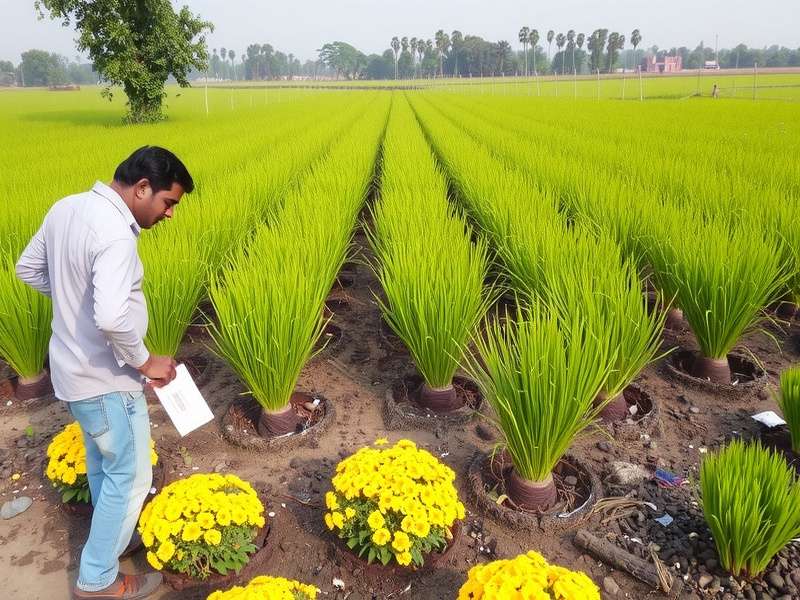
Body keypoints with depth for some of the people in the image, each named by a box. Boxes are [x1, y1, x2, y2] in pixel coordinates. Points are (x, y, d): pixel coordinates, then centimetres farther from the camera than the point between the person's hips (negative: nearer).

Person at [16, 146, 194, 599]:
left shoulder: (67, 208, 1)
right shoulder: (115, 233, -28)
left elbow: (29, 268, 13)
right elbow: (112, 319, -37)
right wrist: (145, 362, -22)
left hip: (73, 366, 9)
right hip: (106, 378, -9)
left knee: (102, 462, 27)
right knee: (130, 475, 9)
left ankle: (114, 535, 48)